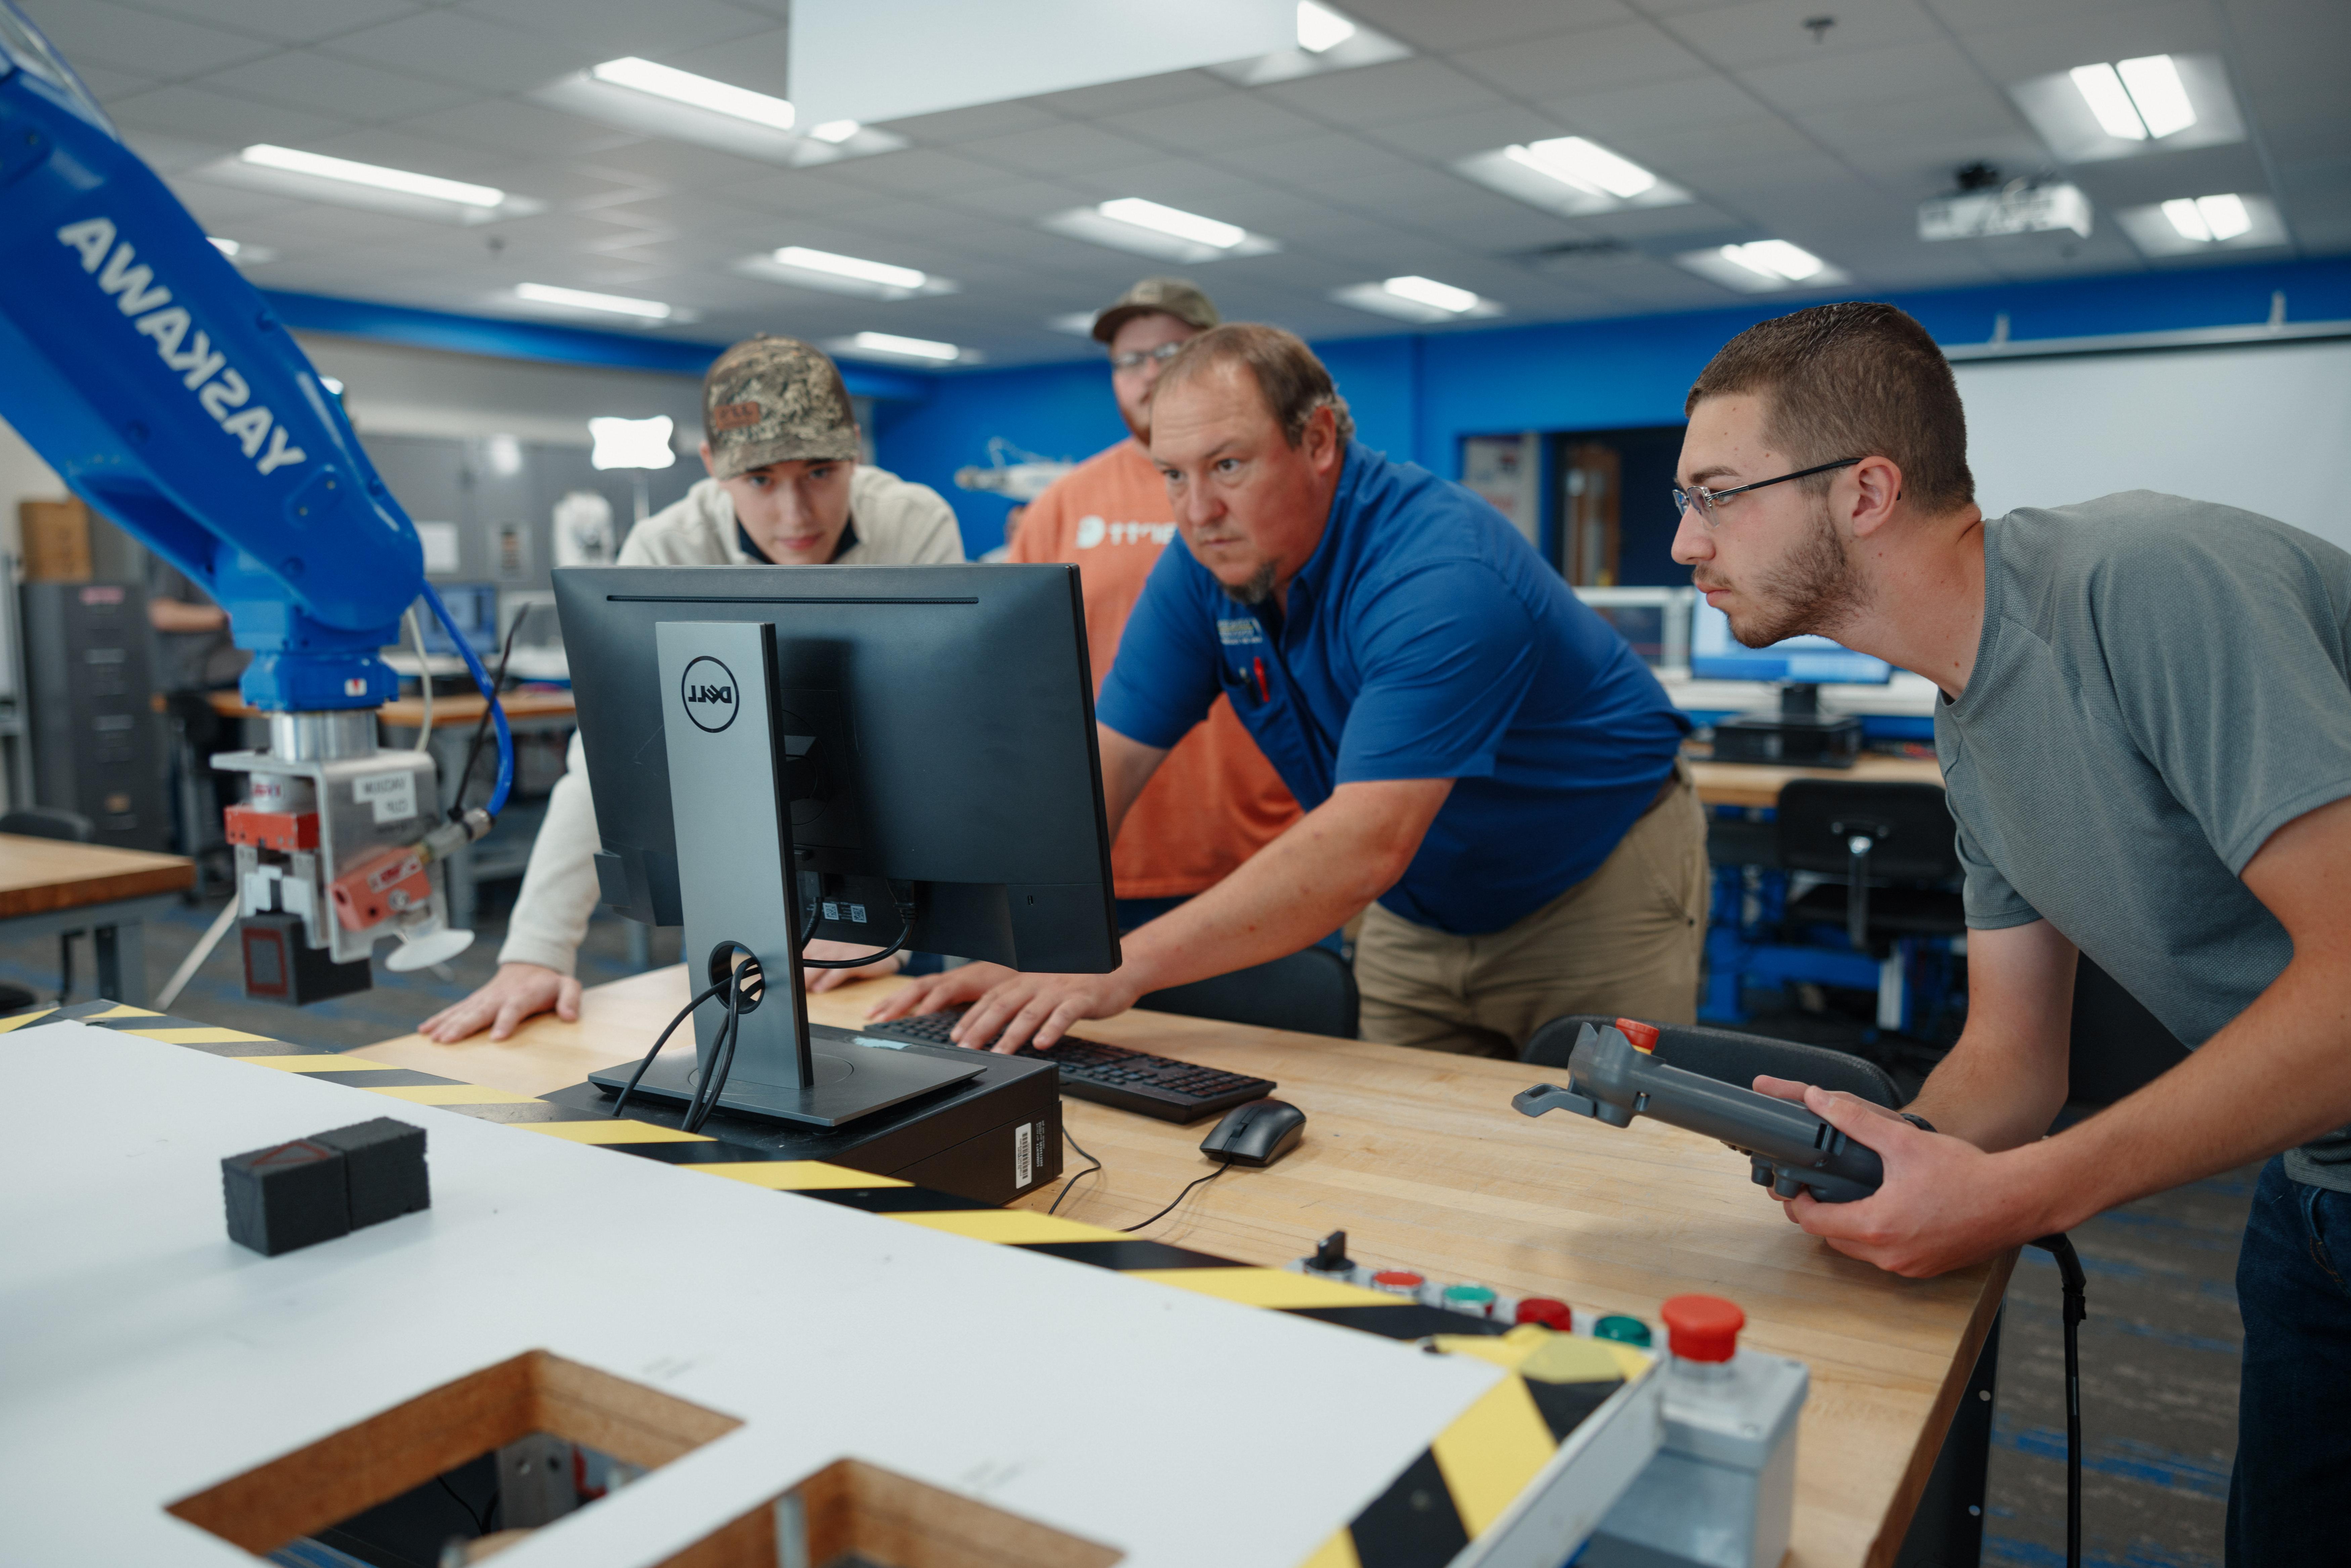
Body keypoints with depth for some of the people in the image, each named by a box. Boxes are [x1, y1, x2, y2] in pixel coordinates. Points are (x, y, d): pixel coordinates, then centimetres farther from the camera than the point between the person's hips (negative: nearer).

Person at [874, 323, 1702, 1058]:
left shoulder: (1439, 577, -33)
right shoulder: (1200, 569, -10)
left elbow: (1365, 846, -42)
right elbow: (1104, 763, -13)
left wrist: (1121, 968, -48)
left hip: (1597, 877, -5)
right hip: (1421, 904, 6)